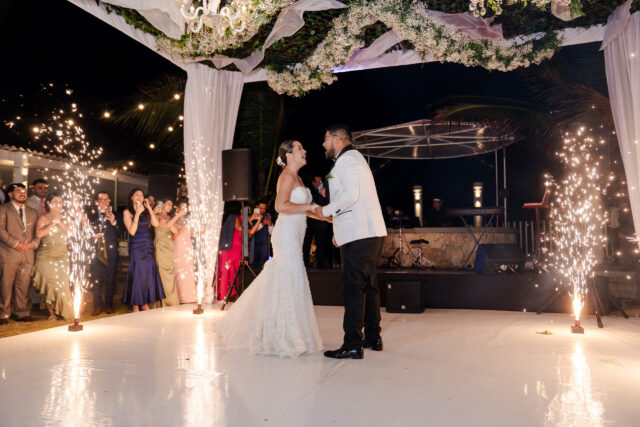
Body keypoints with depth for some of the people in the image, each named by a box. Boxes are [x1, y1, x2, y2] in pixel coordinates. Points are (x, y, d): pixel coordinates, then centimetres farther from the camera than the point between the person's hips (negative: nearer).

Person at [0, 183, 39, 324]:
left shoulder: (32, 212, 20)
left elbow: (37, 231, 16)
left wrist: (34, 243, -3)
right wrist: (15, 244, -13)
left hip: (28, 254, 4)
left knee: (23, 285, 4)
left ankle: (22, 313, 11)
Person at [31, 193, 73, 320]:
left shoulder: (62, 218, 14)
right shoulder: (43, 218, 2)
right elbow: (39, 234, -14)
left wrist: (59, 222, -7)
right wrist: (52, 223, -13)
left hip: (62, 257, 3)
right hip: (46, 257, -3)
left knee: (63, 284, -2)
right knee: (50, 284, -5)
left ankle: (65, 311, 5)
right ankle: (51, 312, 4)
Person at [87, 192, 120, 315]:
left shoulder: (113, 214, 11)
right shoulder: (90, 214, 9)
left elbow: (120, 232, 3)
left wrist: (114, 222, -11)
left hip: (110, 251, 1)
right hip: (96, 250, -1)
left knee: (110, 279, 3)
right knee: (96, 280, -1)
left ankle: (108, 305, 13)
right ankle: (97, 306, 9)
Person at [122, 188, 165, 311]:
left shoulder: (145, 211, 10)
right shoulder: (127, 212, -3)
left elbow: (156, 224, -3)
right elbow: (132, 231, -13)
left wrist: (149, 208, -4)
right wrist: (137, 213, -16)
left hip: (148, 246, 5)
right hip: (136, 246, -5)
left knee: (148, 273, 6)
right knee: (137, 273, -3)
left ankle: (145, 304, 16)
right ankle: (135, 306, 5)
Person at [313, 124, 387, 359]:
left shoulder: (347, 160, -8)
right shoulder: (355, 158, 25)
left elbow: (350, 195, -22)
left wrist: (325, 210, -8)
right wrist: (339, 231, 25)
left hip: (359, 235, -11)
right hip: (371, 233, 11)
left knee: (353, 288, -9)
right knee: (368, 286, 15)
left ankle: (352, 344, -5)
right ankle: (373, 338, 24)